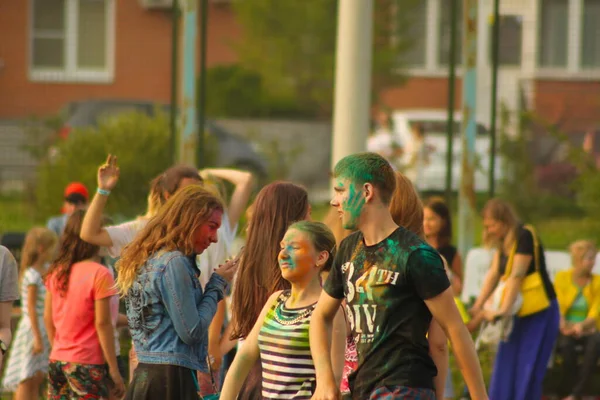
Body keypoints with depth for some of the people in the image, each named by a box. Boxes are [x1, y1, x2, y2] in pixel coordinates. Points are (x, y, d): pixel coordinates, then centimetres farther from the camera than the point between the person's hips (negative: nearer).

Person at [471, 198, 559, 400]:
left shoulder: (525, 237, -17)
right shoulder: (503, 242, 9)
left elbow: (516, 276, -24)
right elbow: (494, 273, 3)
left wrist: (504, 310, -30)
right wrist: (478, 306, -6)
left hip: (539, 313, -9)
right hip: (519, 313, 9)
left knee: (527, 370, -8)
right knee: (505, 366, 7)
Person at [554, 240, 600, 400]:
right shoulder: (562, 277, 3)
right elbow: (558, 308, -3)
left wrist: (582, 326, -24)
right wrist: (564, 326, -23)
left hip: (587, 330, 1)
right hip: (566, 331, -1)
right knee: (567, 344, -37)